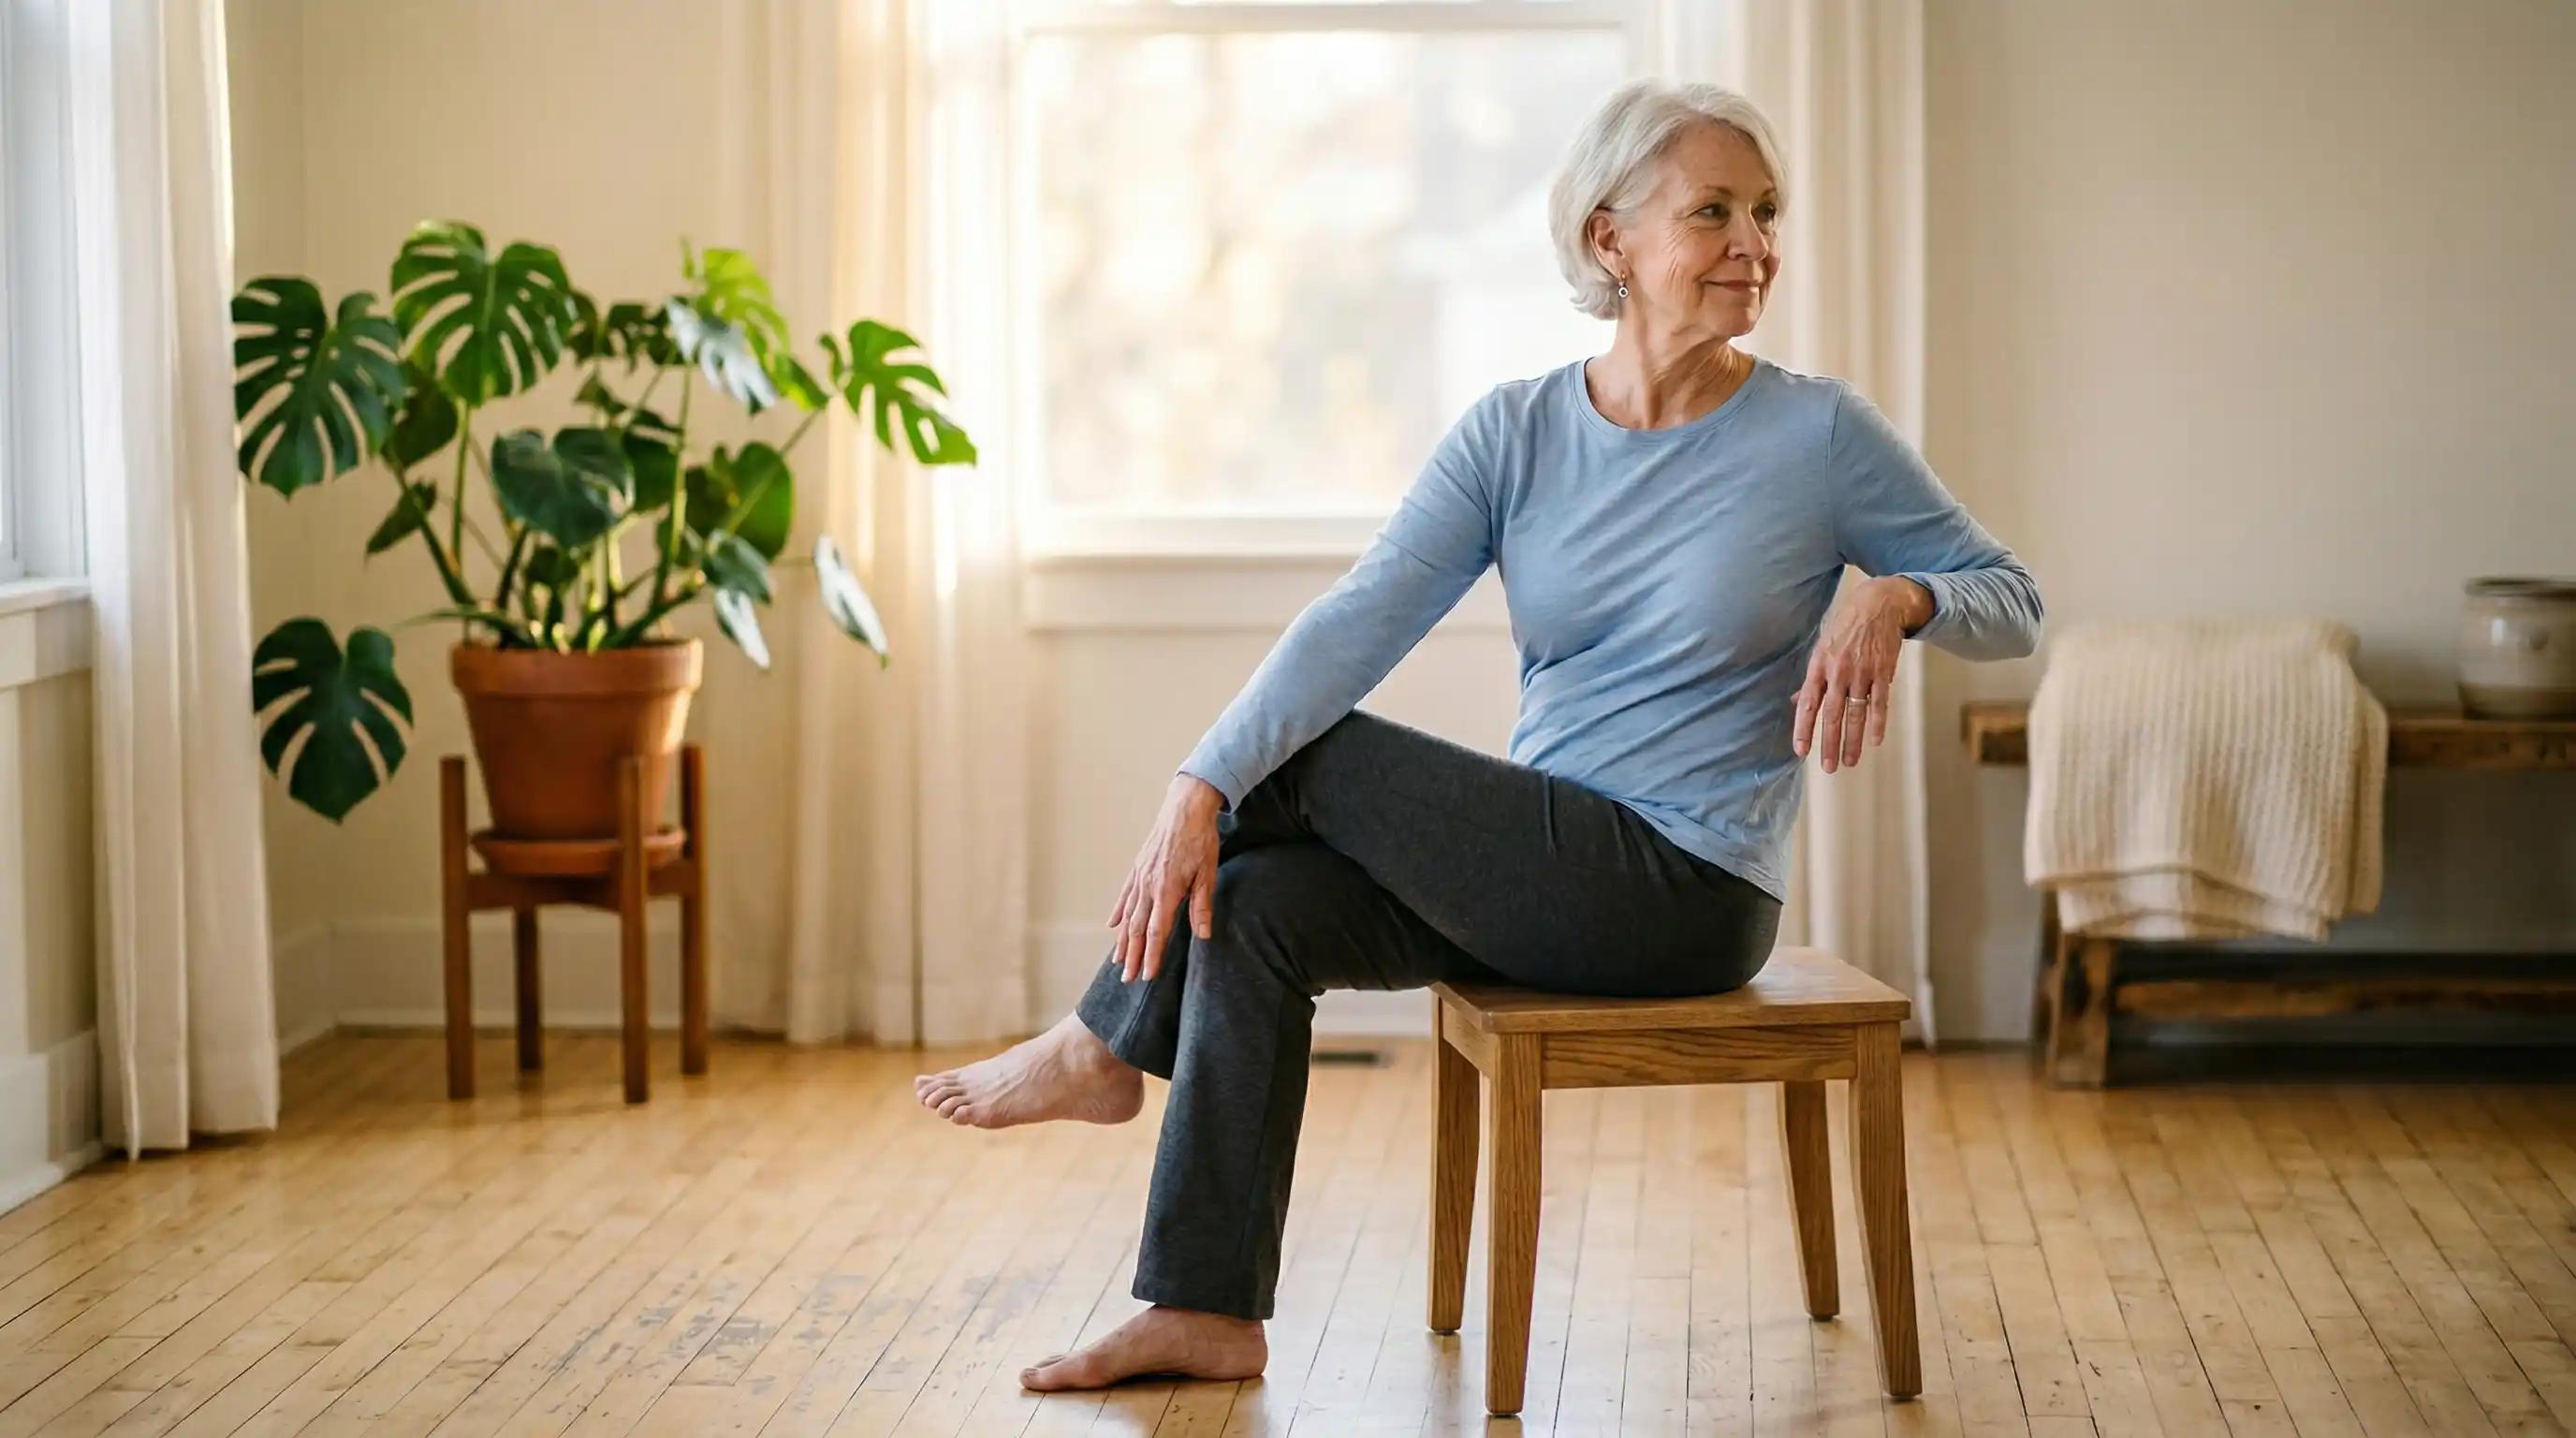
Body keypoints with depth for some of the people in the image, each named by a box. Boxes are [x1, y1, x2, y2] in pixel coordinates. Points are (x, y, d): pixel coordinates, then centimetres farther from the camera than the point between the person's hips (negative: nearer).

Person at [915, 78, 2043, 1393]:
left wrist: (1893, 599, -24)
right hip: (1539, 877, 5)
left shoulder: (1820, 435, -8)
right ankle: (1207, 1313, -7)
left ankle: (1105, 1048, 10)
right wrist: (1200, 788, -23)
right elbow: (1360, 620, -11)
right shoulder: (1515, 432, 0)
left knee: (1308, 754, -12)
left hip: (1684, 892, -5)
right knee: (1248, 904, -14)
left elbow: (2012, 603, 0)